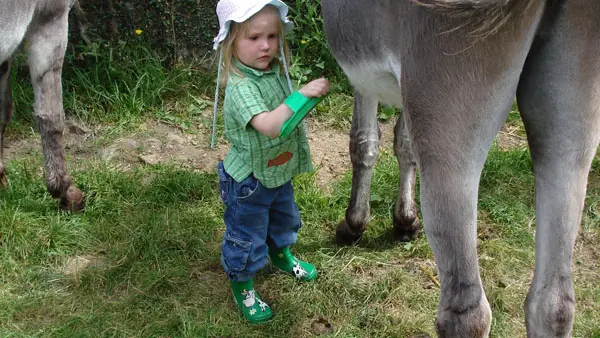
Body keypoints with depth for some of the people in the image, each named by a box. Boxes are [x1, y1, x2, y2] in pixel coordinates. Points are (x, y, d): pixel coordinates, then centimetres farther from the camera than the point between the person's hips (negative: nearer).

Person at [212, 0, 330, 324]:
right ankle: (242, 288, 32)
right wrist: (302, 95, -48)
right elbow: (268, 125, -46)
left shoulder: (277, 71, -4)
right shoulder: (240, 87, -32)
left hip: (280, 172, 8)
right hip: (249, 181, -8)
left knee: (284, 218, 31)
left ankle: (280, 254, 59)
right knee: (246, 236, 9)